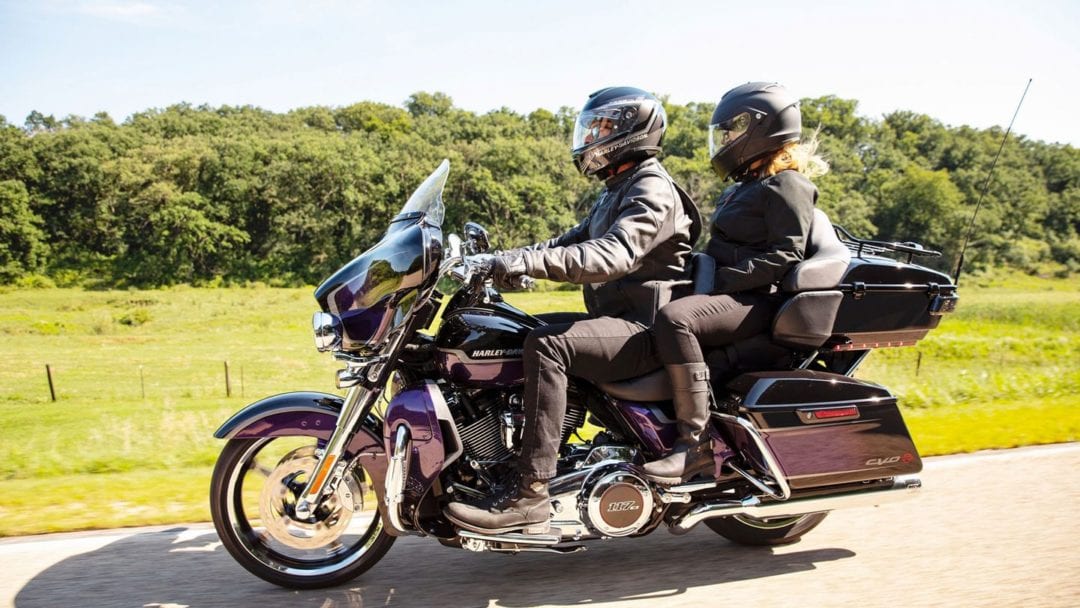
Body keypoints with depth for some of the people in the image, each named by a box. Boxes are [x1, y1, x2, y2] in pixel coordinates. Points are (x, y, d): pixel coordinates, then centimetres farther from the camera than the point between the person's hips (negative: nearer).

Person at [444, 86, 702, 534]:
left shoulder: (652, 192, -11)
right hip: (616, 320, 11)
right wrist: (508, 260, 2)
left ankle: (531, 496, -30)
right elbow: (575, 241, 17)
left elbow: (614, 255, -29)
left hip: (646, 329, -10)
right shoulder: (618, 191, 22)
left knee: (547, 345, -31)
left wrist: (531, 261, -37)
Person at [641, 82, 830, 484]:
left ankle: (696, 442, -32)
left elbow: (786, 254, -18)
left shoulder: (786, 184, -7)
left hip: (755, 302, -11)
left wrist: (724, 279, -21)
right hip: (726, 293, 11)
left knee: (674, 319, -36)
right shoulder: (747, 185, 23)